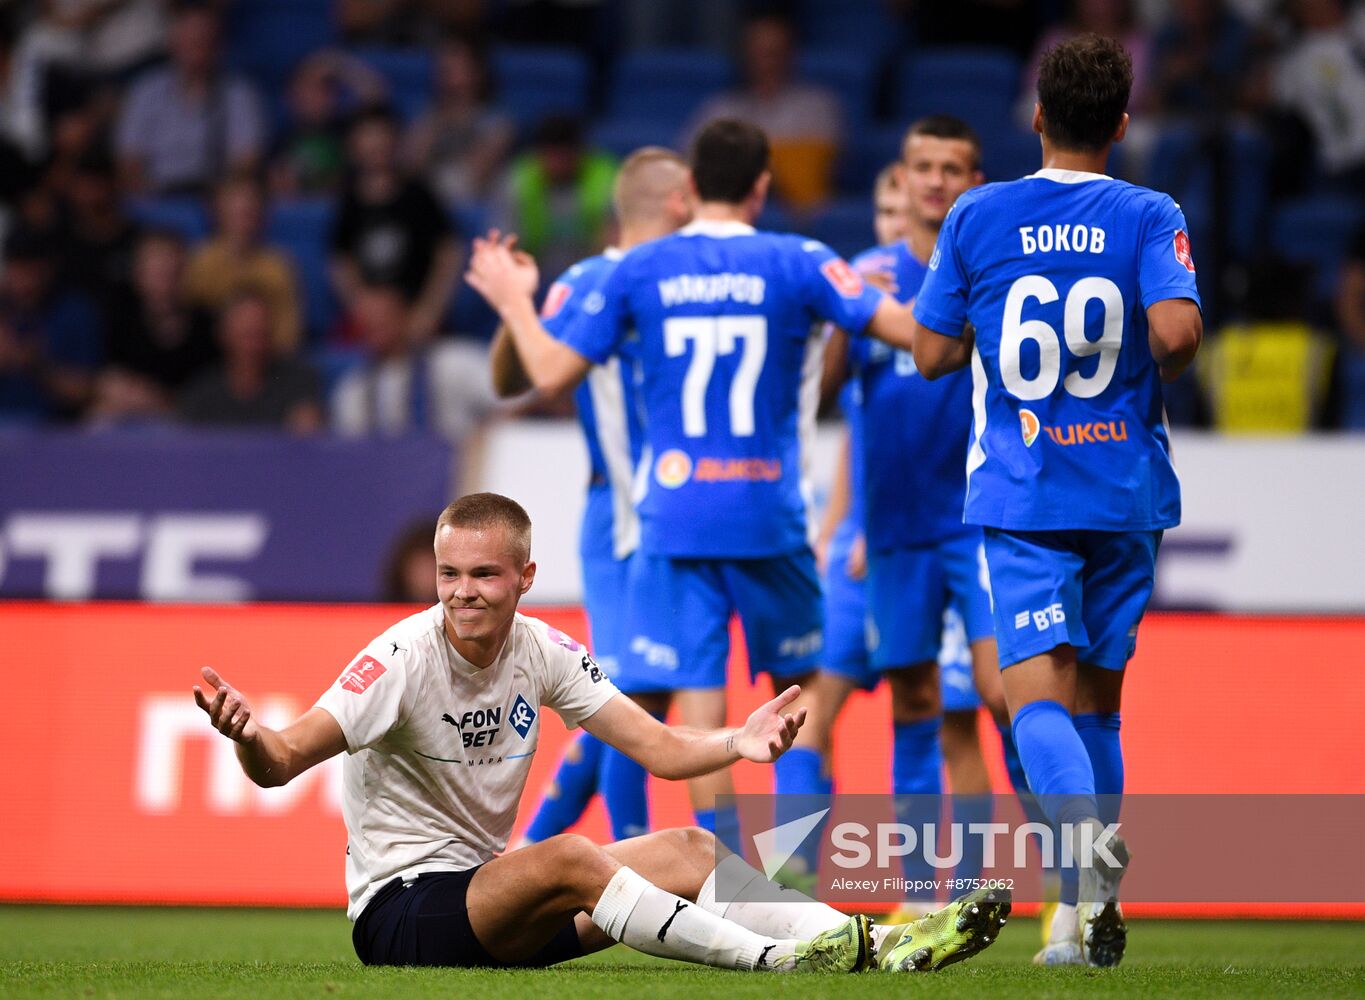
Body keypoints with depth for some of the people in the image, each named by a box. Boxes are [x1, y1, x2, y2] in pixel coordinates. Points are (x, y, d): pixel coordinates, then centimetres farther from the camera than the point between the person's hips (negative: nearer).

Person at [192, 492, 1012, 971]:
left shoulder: (544, 653, 2)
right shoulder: (405, 657, -16)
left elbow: (662, 749, -1)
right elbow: (282, 763, -24)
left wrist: (740, 743, -21)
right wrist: (248, 735, -48)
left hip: (496, 903, 7)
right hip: (400, 909, -7)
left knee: (689, 851, -6)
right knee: (567, 858, -33)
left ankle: (874, 945, -14)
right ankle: (774, 958, -36)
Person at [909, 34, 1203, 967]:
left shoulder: (977, 217, 1)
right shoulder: (1149, 216, -2)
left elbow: (933, 354, 3)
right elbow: (1177, 331, -18)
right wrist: (1156, 376, 4)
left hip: (1020, 494, -1)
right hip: (1127, 487, 1)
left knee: (1038, 688, -10)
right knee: (1098, 693, 14)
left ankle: (1086, 832, -40)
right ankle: (1087, 916, 15)